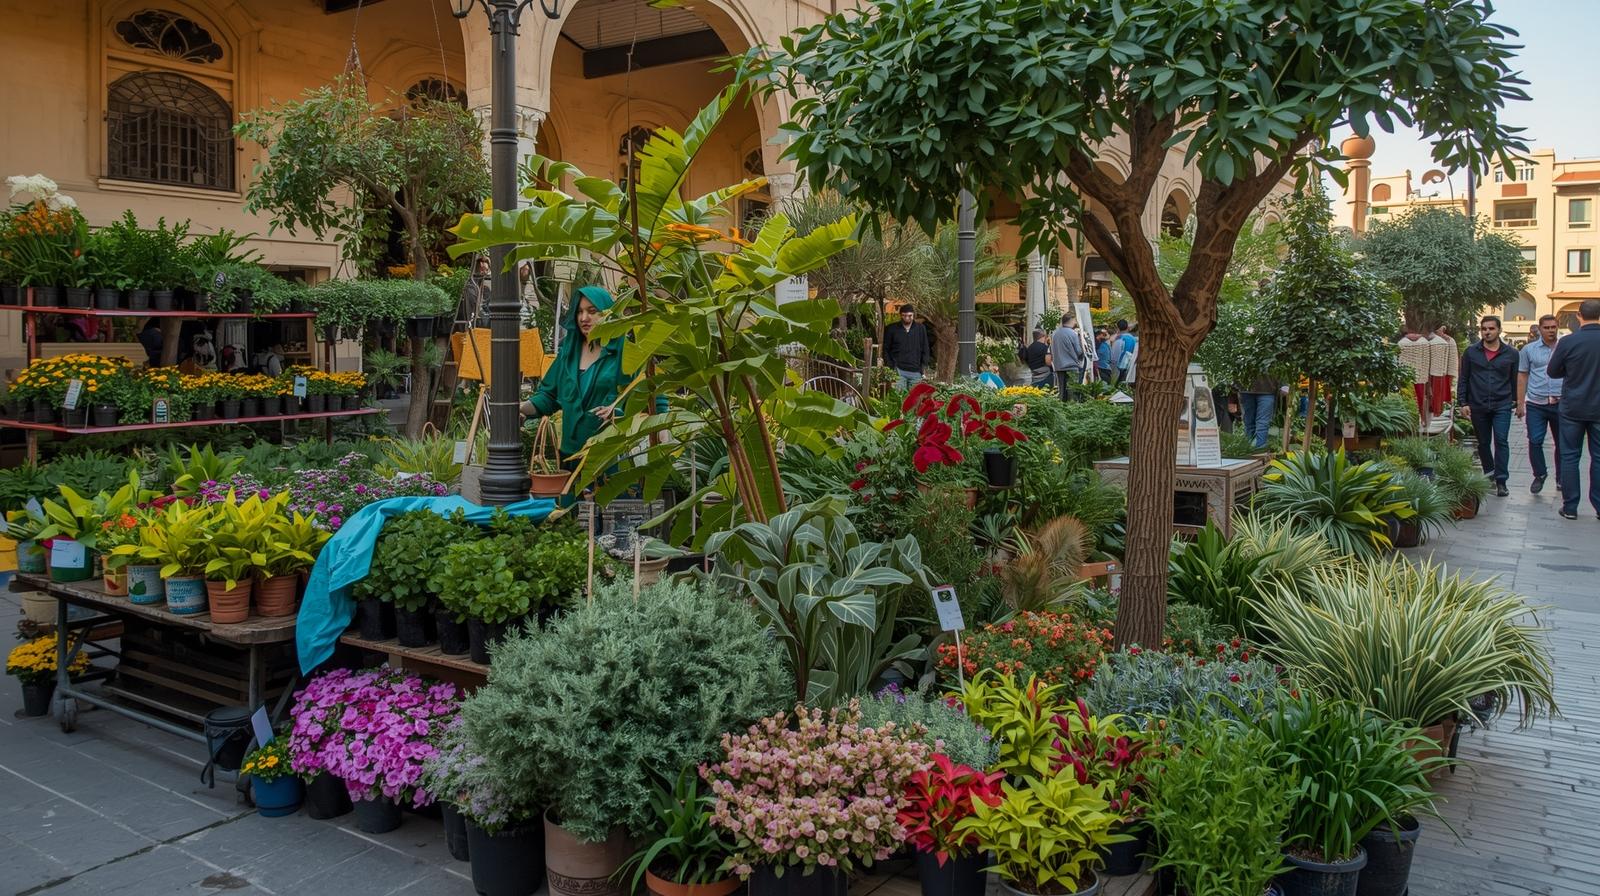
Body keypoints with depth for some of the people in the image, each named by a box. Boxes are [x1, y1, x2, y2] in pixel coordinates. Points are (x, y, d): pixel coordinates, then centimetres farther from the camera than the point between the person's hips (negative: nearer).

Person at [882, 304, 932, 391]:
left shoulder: (921, 329, 8)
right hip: (898, 370, -2)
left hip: (916, 371, 2)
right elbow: (885, 349, 7)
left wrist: (923, 367, 2)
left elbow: (925, 350, 11)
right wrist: (890, 366, -3)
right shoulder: (892, 329, 4)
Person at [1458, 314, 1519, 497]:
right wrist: (1463, 402, -1)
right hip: (1478, 406, 1)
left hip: (1502, 405, -1)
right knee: (1483, 443, 11)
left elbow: (1515, 380, 8)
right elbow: (1463, 379, 5)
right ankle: (1489, 476, 27)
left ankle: (1501, 481, -7)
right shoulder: (1471, 352, 2)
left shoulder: (1511, 353, 3)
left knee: (1501, 441, -10)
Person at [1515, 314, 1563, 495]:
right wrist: (1520, 403, 3)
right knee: (1535, 441, -5)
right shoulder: (1529, 349, 5)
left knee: (1561, 443, 8)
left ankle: (1561, 478, 21)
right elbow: (1522, 377, 7)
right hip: (1536, 404, -1)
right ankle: (1539, 475, 12)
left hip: (1560, 404, 1)